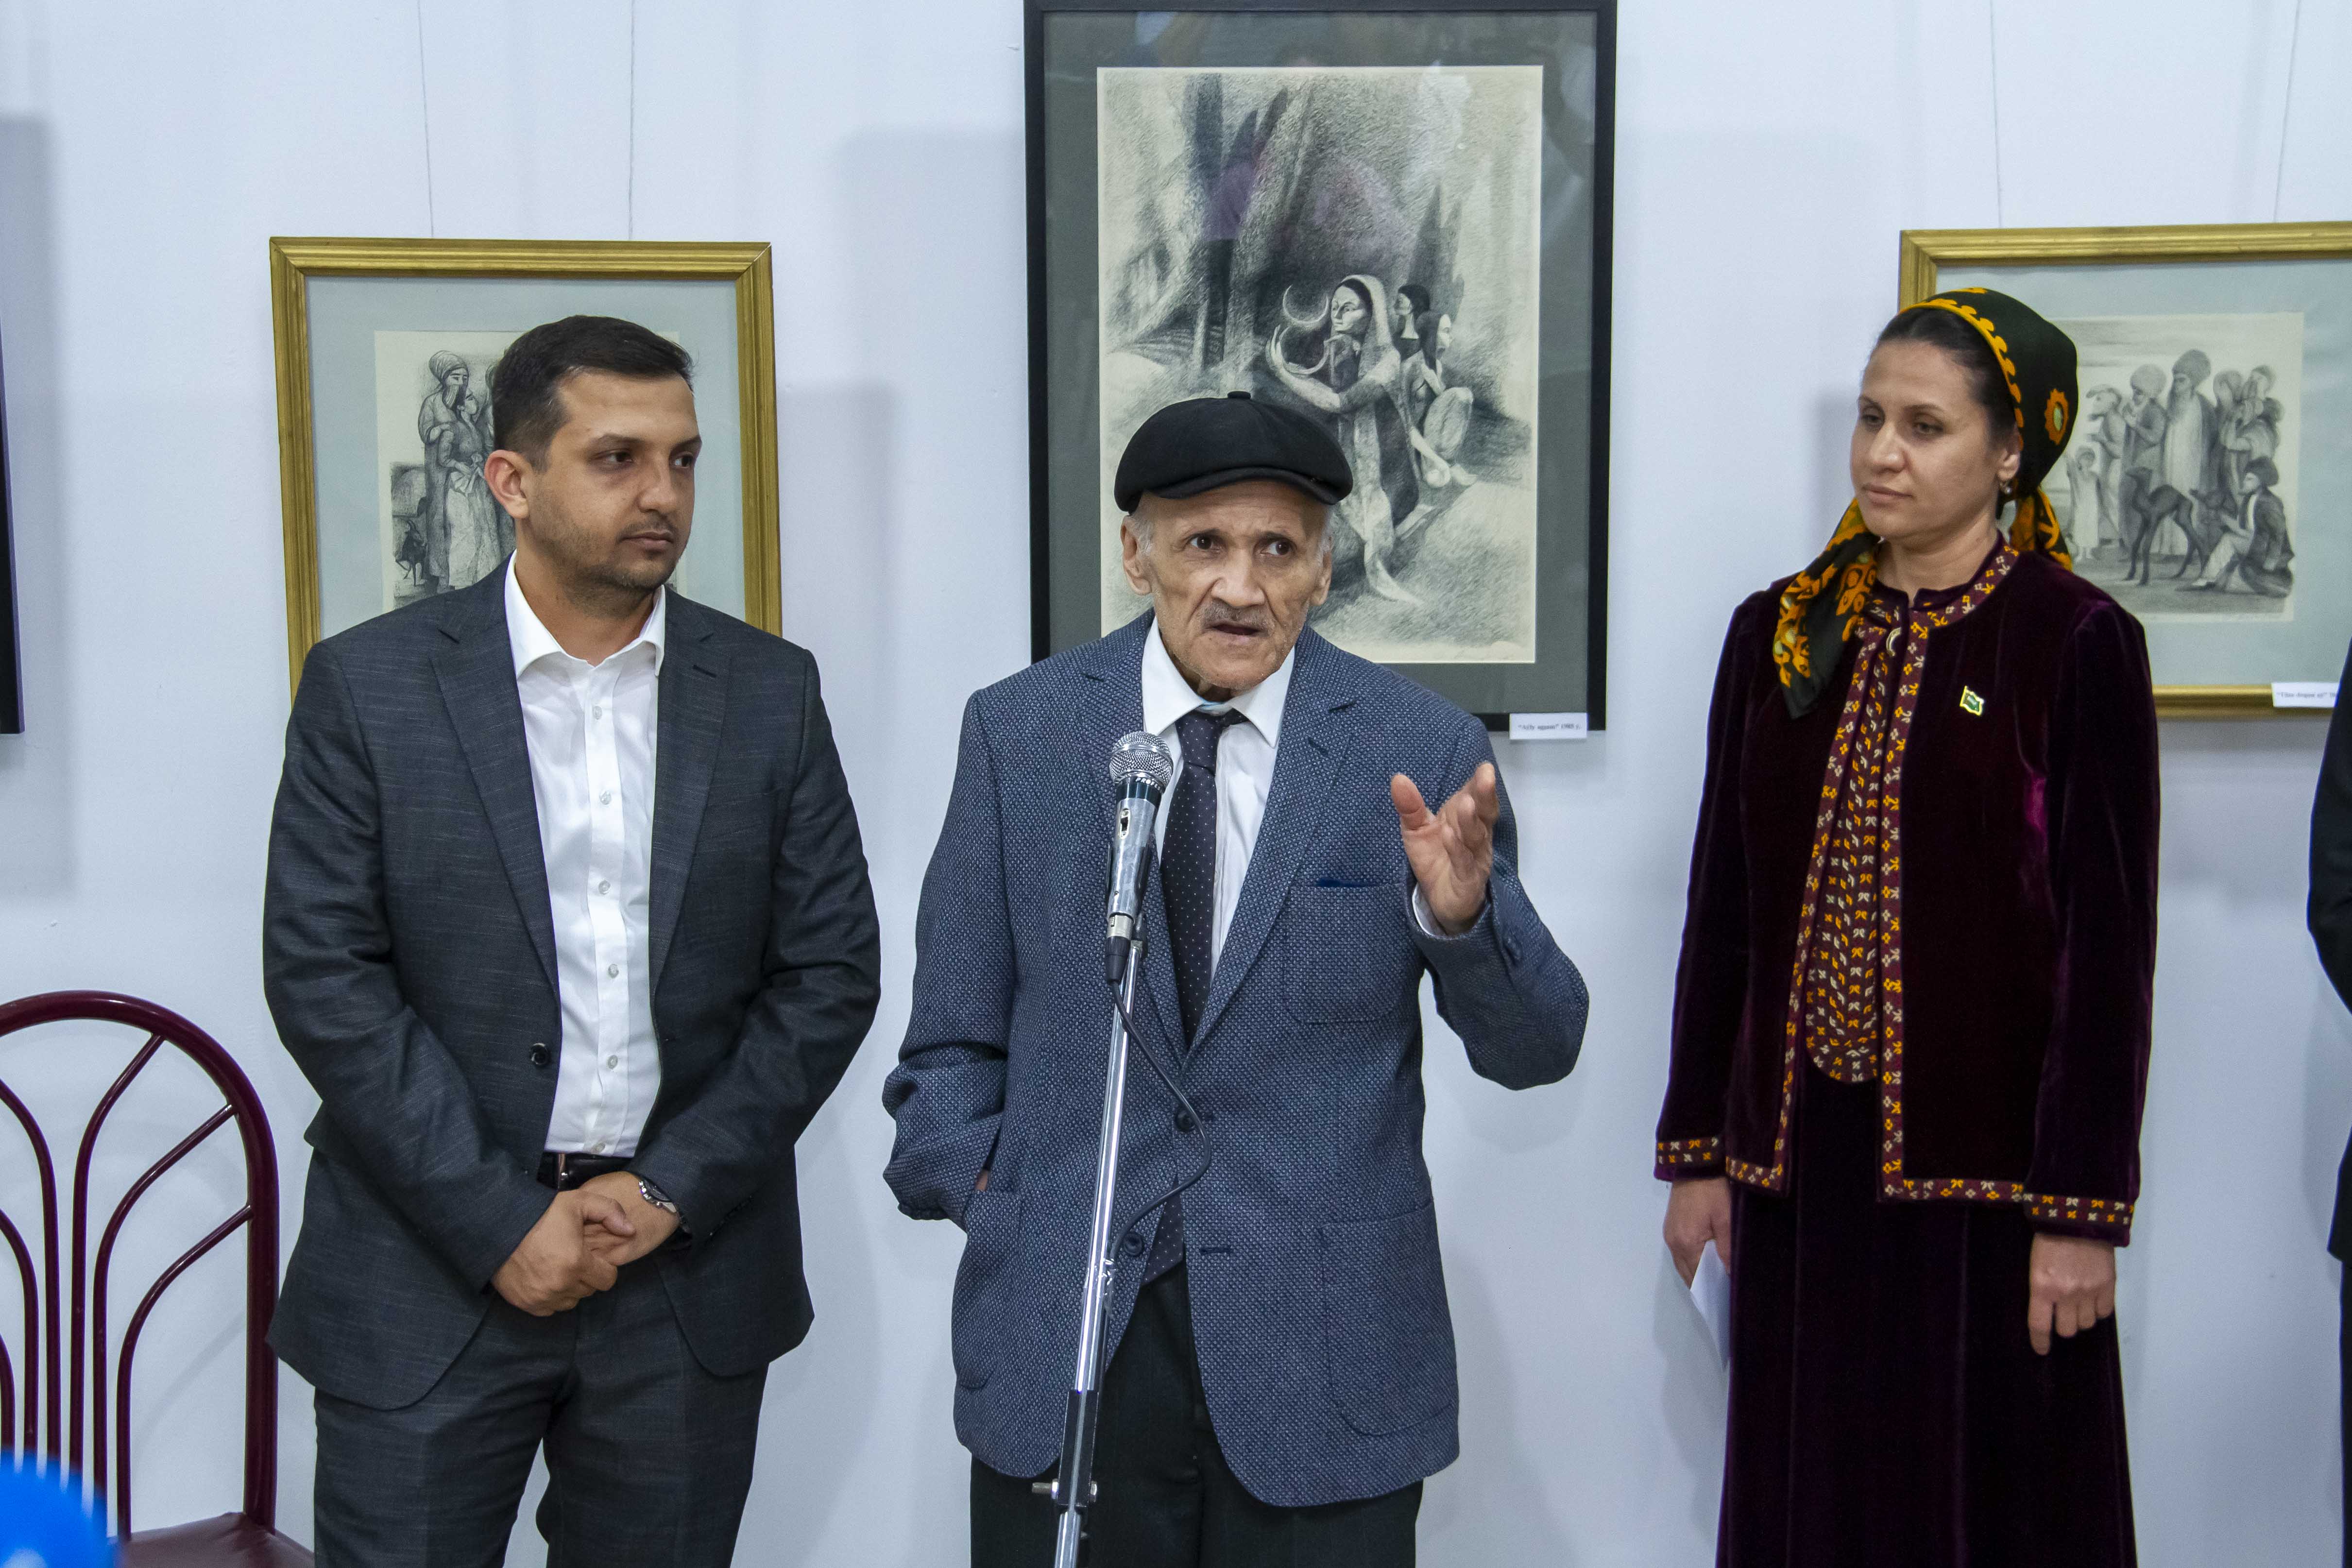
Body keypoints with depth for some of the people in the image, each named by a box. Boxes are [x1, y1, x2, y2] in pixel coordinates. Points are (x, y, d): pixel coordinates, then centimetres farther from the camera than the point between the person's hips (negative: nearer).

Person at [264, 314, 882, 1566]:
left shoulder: (769, 691, 3)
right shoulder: (369, 685, -2)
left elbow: (829, 972, 2)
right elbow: (323, 975, -7)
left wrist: (672, 1191, -6)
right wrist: (501, 1224, -11)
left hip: (692, 1270, 2)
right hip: (434, 1269, -2)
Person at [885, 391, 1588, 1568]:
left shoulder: (1420, 750, -4)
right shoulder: (1017, 731, 1)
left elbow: (1537, 1052, -4)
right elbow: (954, 1034, 9)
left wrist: (1464, 916, -21)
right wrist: (977, 1192, -4)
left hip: (1324, 1357, -1)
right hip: (1062, 1338, 1)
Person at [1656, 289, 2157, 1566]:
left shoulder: (2077, 644, -6)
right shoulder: (1779, 633, 6)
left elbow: (2109, 942, -8)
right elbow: (1722, 908, 8)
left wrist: (2082, 1208, -11)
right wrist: (1697, 1149, 7)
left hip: (1983, 1157, -4)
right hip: (1797, 1149, 4)